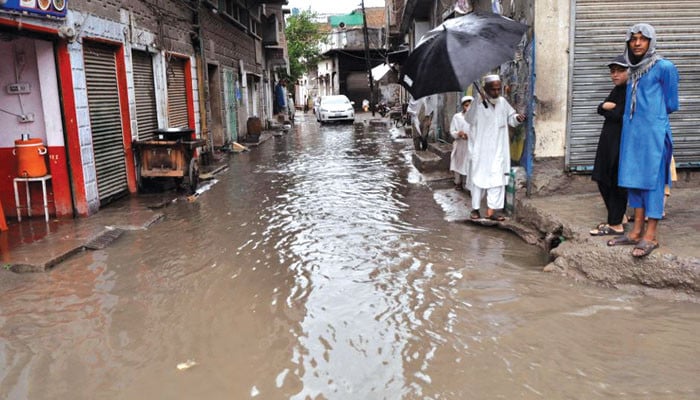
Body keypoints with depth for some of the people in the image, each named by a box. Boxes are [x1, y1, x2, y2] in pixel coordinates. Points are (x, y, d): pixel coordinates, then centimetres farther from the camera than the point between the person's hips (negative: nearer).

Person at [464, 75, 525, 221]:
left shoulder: (502, 102, 5)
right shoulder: (478, 102, -8)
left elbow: (510, 118, 15)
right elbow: (469, 119, -18)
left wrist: (517, 118, -7)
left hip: (498, 150, 4)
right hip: (481, 149, -4)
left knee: (497, 179, 1)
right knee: (479, 178, 4)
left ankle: (491, 210, 7)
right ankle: (475, 208, 16)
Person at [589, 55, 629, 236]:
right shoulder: (617, 90, 17)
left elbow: (620, 115, -21)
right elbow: (600, 108, 9)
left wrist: (608, 108, -7)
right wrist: (609, 107, -9)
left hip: (622, 144, -9)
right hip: (609, 141, 9)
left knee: (617, 184, -4)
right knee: (603, 181, 11)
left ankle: (616, 224, 4)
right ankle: (615, 219, 23)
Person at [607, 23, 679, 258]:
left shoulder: (664, 67, -6)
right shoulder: (633, 70, 13)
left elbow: (671, 105, 0)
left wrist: (653, 113, 14)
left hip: (653, 132, -7)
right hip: (631, 131, 7)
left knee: (652, 180, -4)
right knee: (633, 179, 8)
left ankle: (651, 236, 2)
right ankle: (636, 232, 16)